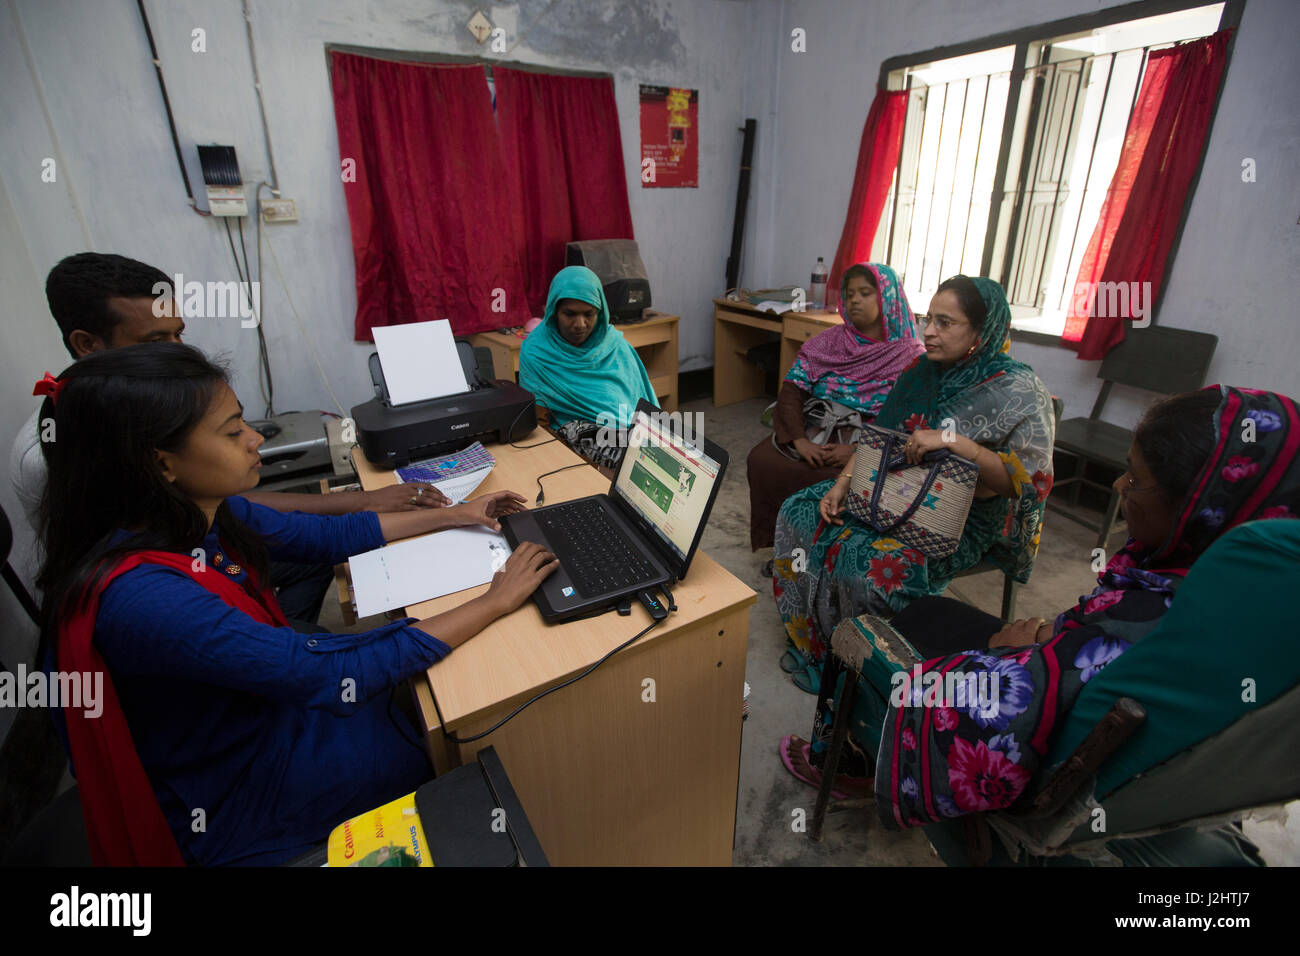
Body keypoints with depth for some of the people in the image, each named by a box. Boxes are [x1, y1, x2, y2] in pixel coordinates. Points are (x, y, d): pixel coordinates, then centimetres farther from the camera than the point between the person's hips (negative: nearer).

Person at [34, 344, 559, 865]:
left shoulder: (201, 513, -11)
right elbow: (334, 676, -35)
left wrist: (452, 514, 1)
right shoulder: (139, 596, -35)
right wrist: (495, 602, -29)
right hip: (235, 798, -6)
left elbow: (328, 535, 2)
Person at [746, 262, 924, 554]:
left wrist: (857, 450, -22)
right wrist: (799, 440, -14)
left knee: (826, 480, -32)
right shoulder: (829, 341, 12)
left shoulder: (910, 356, 1)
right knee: (761, 459, -20)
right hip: (812, 433, 4)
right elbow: (792, 388, 2)